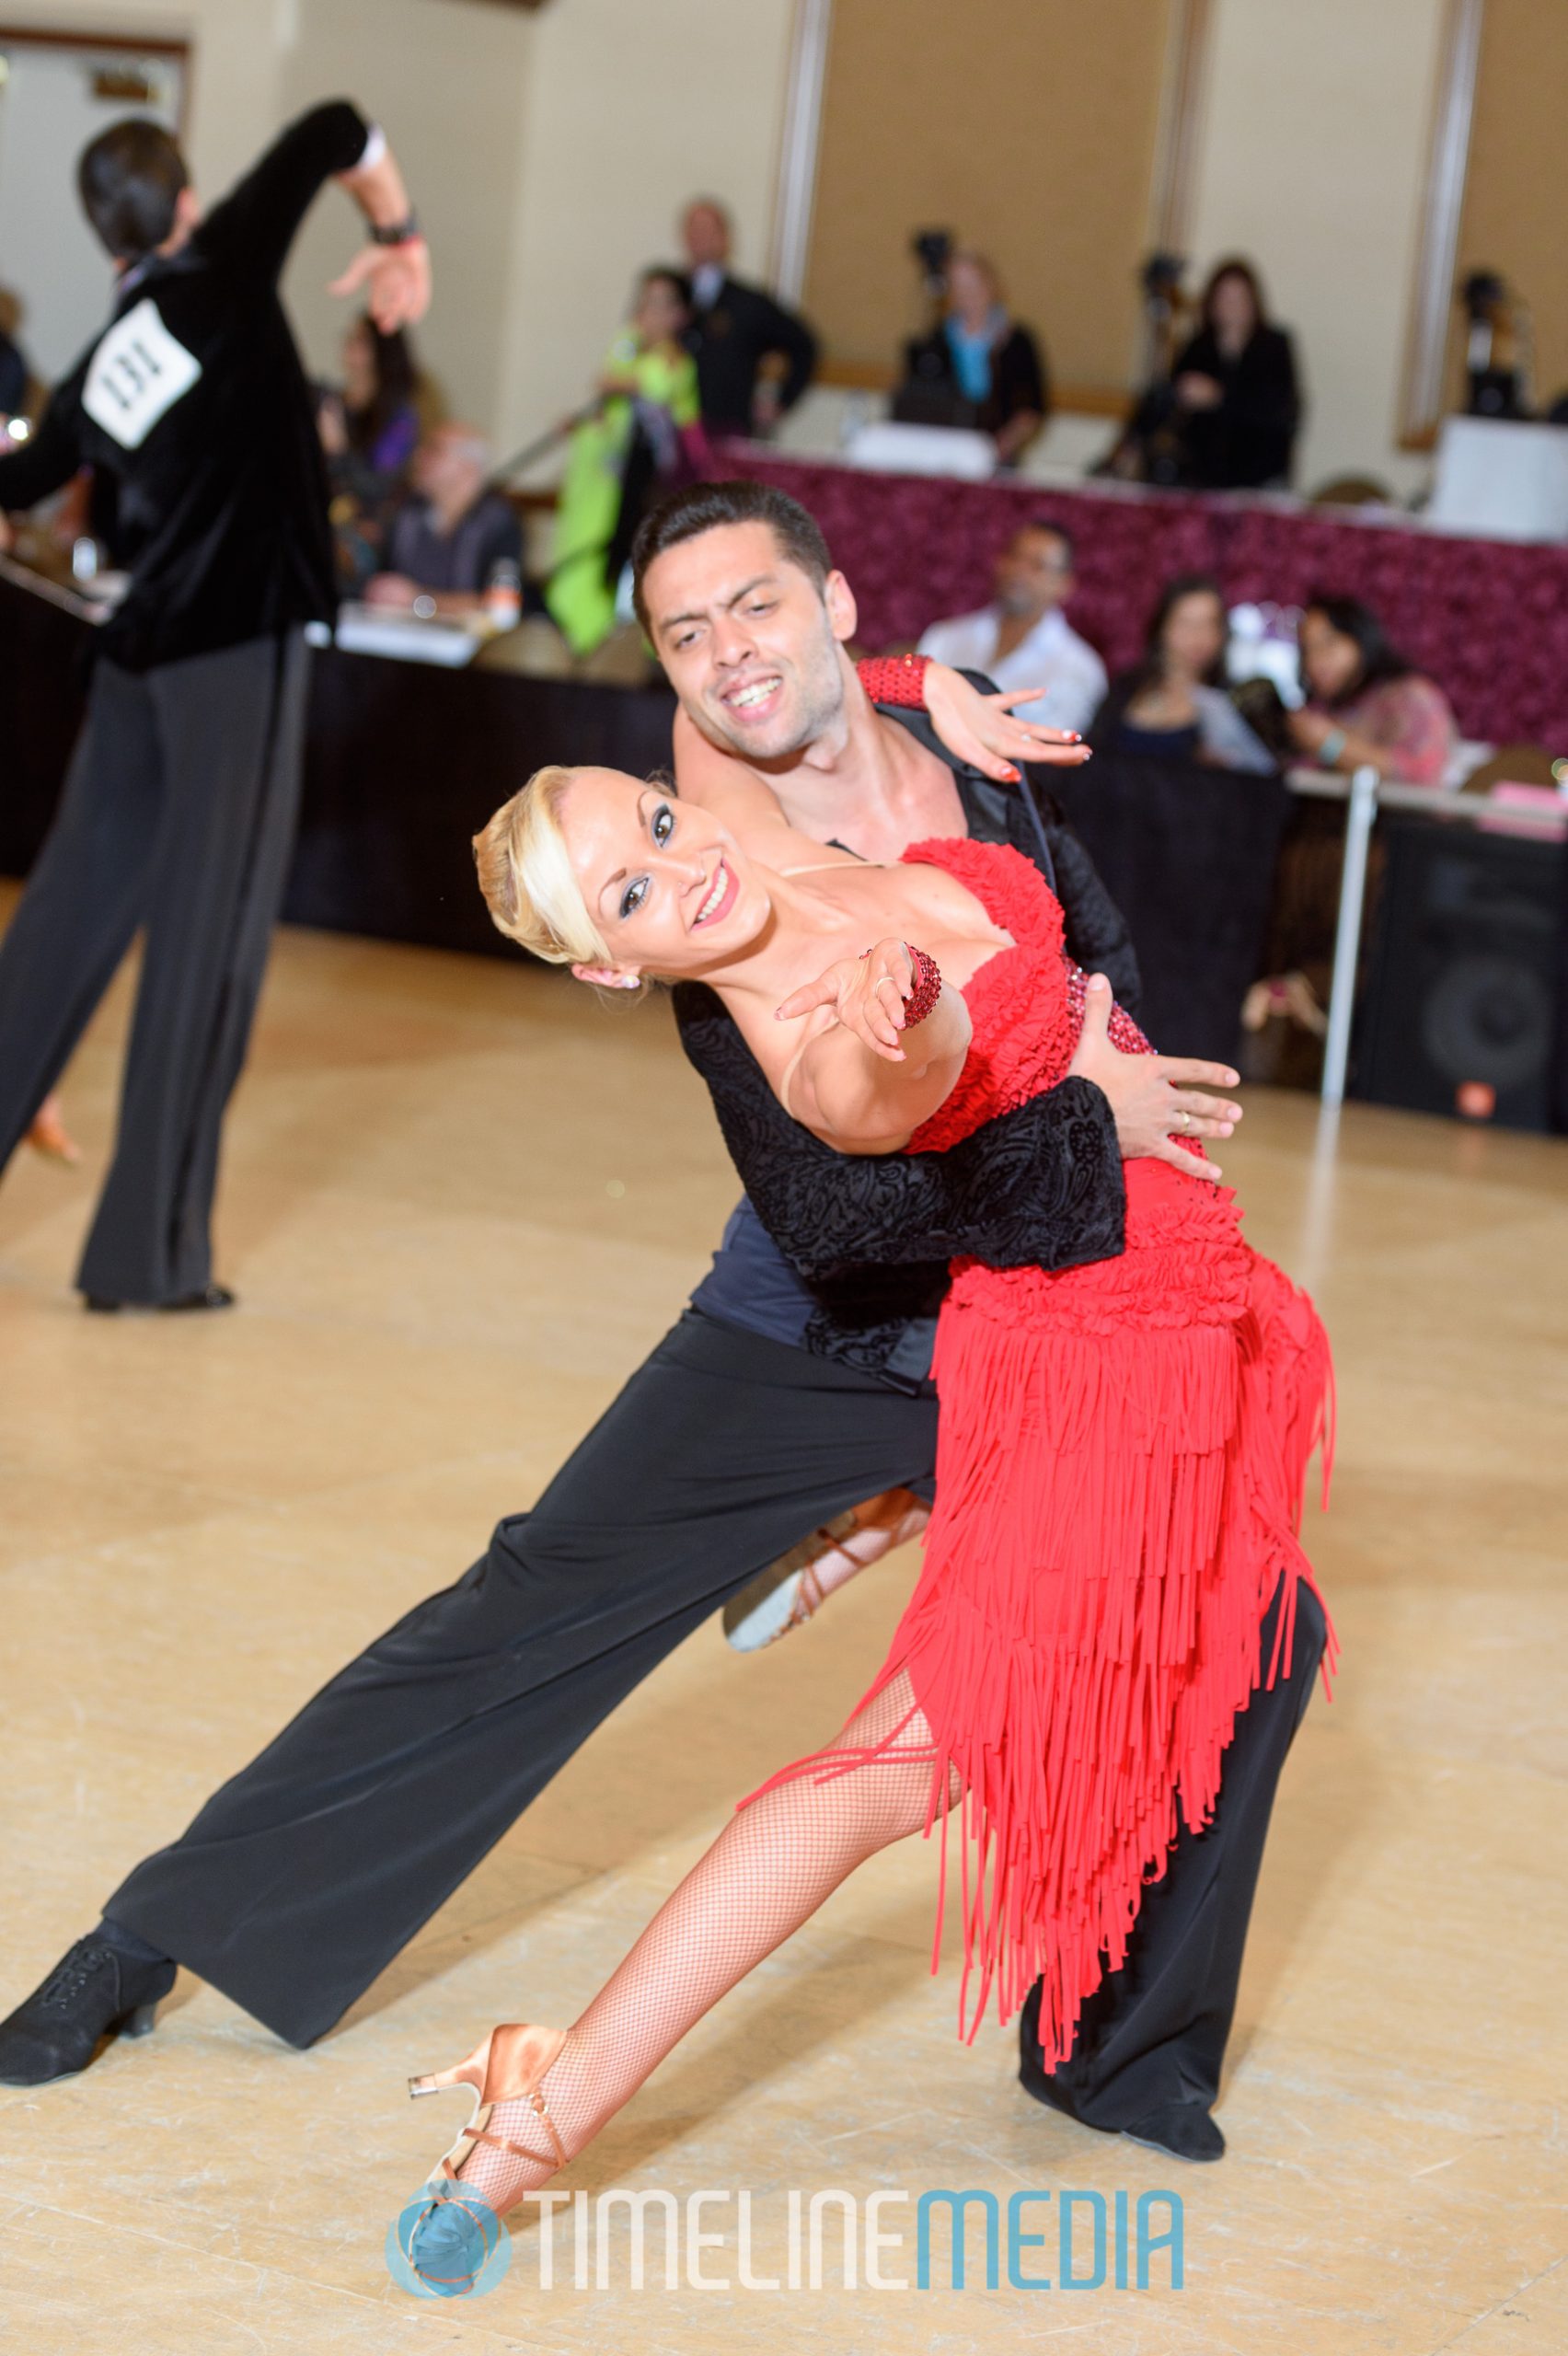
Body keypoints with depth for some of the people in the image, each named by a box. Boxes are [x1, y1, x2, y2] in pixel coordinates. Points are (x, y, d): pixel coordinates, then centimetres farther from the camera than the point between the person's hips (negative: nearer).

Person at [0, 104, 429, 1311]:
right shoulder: (223, 270, -4)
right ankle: (149, 1251, -3)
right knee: (207, 940, -4)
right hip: (242, 653, -6)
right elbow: (337, 130, -3)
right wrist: (400, 236, 13)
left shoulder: (97, 374, 11)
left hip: (141, 656, 6)